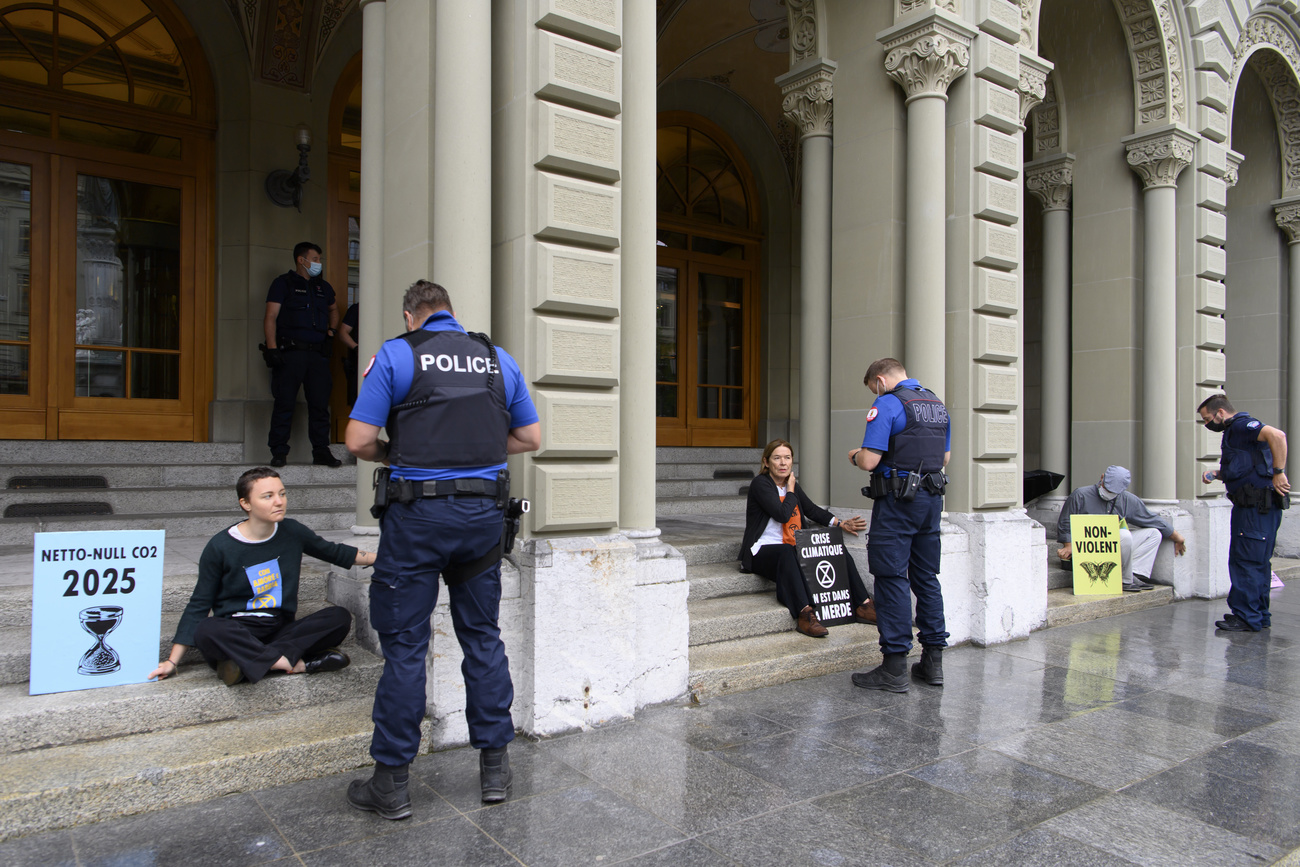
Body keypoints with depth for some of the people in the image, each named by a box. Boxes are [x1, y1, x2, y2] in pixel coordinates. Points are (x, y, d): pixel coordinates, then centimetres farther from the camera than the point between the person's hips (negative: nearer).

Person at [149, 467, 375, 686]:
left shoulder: (292, 531, 3)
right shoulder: (220, 547, -7)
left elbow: (333, 552, 20)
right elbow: (198, 605, 0)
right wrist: (172, 661, -4)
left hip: (281, 629, 3)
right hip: (237, 634, -3)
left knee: (340, 617, -22)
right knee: (207, 631, -37)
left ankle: (247, 661, -27)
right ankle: (298, 663, -32)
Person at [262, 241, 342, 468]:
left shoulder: (323, 287, 21)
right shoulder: (283, 283, 5)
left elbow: (333, 308, 41)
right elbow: (270, 317, -2)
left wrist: (331, 329, 23)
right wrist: (272, 347, -14)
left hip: (318, 354, 5)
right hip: (290, 353, -5)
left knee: (320, 404, 2)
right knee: (284, 403, -4)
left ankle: (321, 451, 7)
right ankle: (279, 453, 1)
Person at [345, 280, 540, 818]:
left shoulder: (395, 354, -1)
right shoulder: (499, 358, 10)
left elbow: (358, 441, -7)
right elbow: (530, 438, 13)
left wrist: (396, 454, 12)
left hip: (418, 514, -3)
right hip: (484, 513, 4)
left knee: (404, 644, 6)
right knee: (482, 636, 14)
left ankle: (391, 783, 16)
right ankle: (494, 768, 22)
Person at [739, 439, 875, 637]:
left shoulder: (792, 484, 13)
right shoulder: (760, 484, -9)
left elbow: (813, 510, 18)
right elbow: (783, 515, -20)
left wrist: (841, 524, 8)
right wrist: (790, 491, -5)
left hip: (793, 550, 8)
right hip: (763, 552, -8)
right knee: (786, 553, -40)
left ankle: (863, 606, 1)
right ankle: (804, 615, -48)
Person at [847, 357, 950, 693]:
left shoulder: (887, 404, -12)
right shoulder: (938, 404, 13)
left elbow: (870, 461, -17)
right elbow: (945, 456, 20)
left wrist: (855, 456, 4)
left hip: (897, 501, -8)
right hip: (932, 499, 8)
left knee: (892, 578, -3)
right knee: (926, 577, 14)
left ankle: (894, 668, -1)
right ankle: (933, 661, 19)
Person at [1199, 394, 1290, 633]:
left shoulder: (1242, 425, -11)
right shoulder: (1233, 431, 20)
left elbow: (1277, 435, -30)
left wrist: (1278, 472, -27)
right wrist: (1217, 474, 16)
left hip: (1258, 505, -11)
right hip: (1252, 505, 11)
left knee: (1247, 561, -7)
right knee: (1257, 563, 15)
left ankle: (1248, 618, -2)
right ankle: (1260, 616, 23)